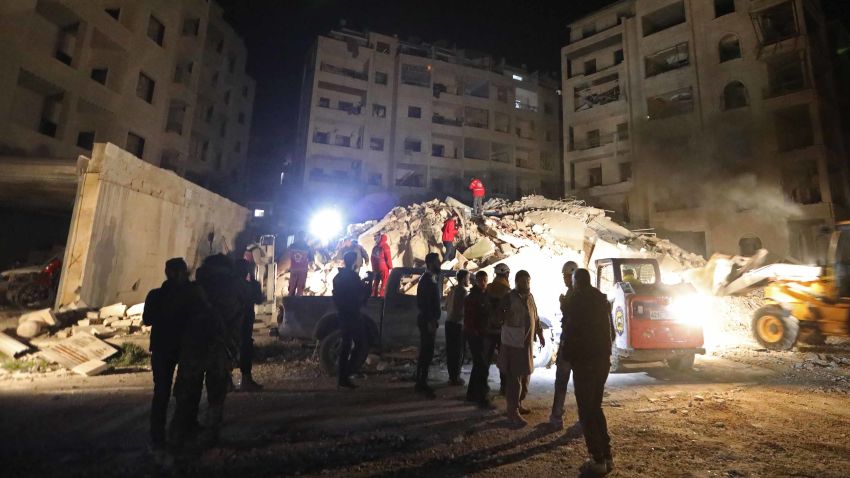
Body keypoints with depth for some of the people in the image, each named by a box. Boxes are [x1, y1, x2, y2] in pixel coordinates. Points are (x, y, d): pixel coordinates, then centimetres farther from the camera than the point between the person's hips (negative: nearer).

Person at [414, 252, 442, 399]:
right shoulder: (426, 279, -16)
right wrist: (430, 321, -20)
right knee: (427, 353, -4)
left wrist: (435, 319, 14)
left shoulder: (435, 278, 12)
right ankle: (421, 384, 6)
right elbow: (422, 303, -21)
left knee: (426, 353, 15)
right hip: (427, 321, -9)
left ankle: (421, 383, 25)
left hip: (431, 321, 9)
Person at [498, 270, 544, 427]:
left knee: (524, 375, 17)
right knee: (514, 377, -3)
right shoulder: (510, 298, -14)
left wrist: (540, 334, 18)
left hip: (527, 343, 8)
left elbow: (535, 317, 18)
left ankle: (518, 404, 33)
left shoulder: (530, 297, 7)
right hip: (514, 343, -8)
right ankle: (512, 412, 6)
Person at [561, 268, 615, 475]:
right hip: (603, 358, 7)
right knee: (596, 407, 18)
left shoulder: (574, 300, -11)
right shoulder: (601, 299, 9)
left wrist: (565, 354, 0)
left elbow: (570, 331, -14)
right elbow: (610, 331, 14)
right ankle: (607, 456, 20)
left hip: (584, 360, -7)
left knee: (586, 411, 2)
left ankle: (598, 460, 5)